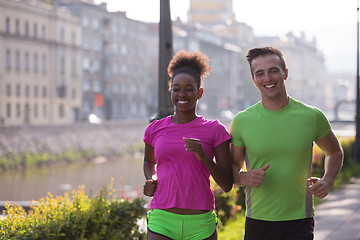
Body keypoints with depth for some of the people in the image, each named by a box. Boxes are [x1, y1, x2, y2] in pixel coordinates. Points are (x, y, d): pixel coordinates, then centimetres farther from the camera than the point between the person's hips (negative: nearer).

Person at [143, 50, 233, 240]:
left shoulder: (215, 130, 1)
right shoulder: (155, 129, 7)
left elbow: (227, 185, -1)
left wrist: (203, 156, -16)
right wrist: (151, 181, 7)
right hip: (162, 222, 0)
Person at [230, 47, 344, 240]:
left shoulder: (312, 117, 0)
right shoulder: (242, 121, -1)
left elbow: (335, 152, 17)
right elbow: (233, 168, 9)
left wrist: (327, 181, -1)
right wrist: (245, 178, -13)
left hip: (299, 224, -1)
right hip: (257, 222, 1)